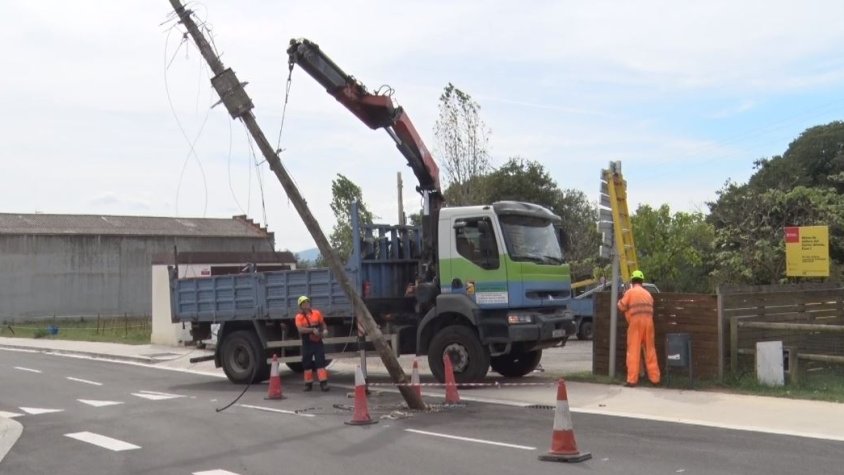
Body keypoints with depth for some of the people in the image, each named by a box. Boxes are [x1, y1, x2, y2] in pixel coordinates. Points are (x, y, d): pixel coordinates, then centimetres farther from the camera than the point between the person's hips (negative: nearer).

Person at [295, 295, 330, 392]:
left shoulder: (317, 313, 3)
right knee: (307, 363, 6)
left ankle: (323, 383, -7)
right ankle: (308, 383, 17)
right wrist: (312, 330, -30)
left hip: (318, 342, 1)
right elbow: (300, 329, -19)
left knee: (320, 362, -5)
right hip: (307, 344, 0)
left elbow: (322, 323, 16)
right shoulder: (299, 317, -6)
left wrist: (325, 330, -5)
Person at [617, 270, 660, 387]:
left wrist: (621, 301, 22)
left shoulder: (630, 292, 1)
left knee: (633, 351, -3)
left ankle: (632, 379, -5)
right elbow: (650, 309, 14)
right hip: (648, 322, 4)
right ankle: (655, 378, 16)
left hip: (636, 322, -4)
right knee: (650, 350, 12)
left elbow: (621, 306, 1)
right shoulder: (648, 294, 17)